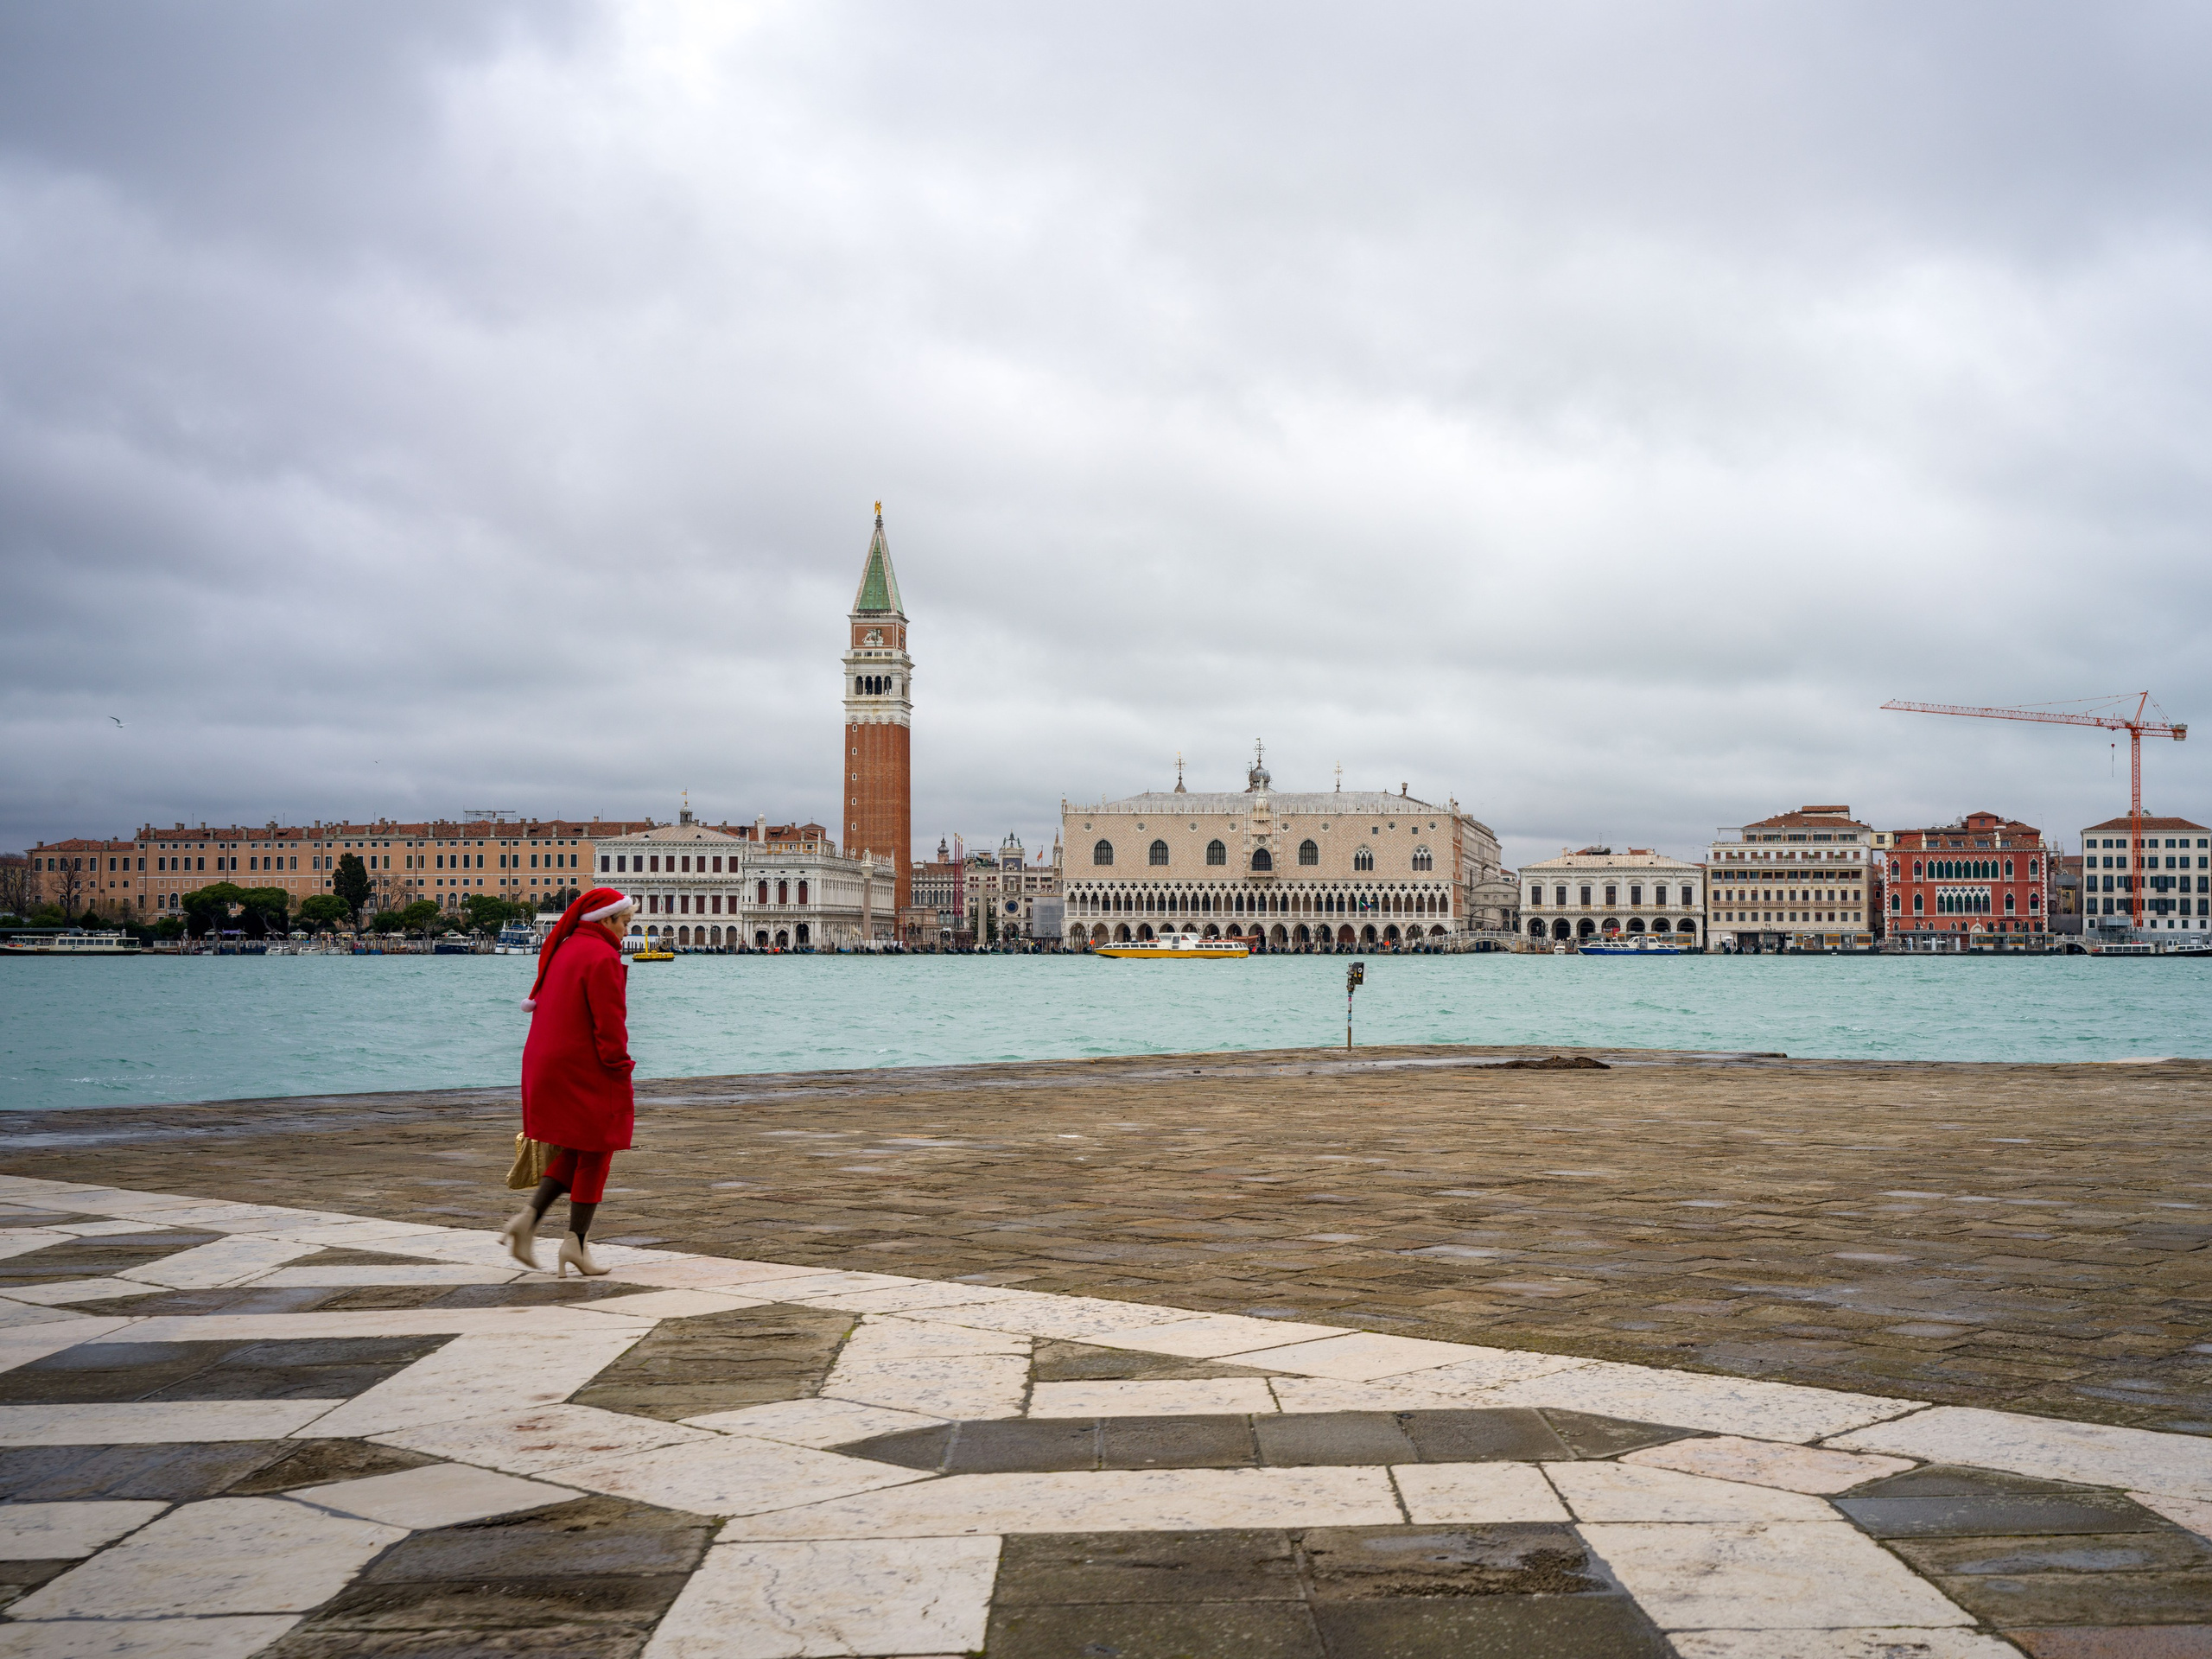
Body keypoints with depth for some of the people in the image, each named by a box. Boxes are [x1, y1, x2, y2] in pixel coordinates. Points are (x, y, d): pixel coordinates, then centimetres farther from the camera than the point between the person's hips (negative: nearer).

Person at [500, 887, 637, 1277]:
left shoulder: (563, 950, 14)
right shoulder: (602, 958, -15)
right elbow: (609, 1023, -19)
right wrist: (620, 1070, -13)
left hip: (547, 1066, 9)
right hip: (587, 1070, -9)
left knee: (574, 1150, 17)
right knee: (595, 1153, 4)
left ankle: (529, 1218, 0)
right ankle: (576, 1242, 5)